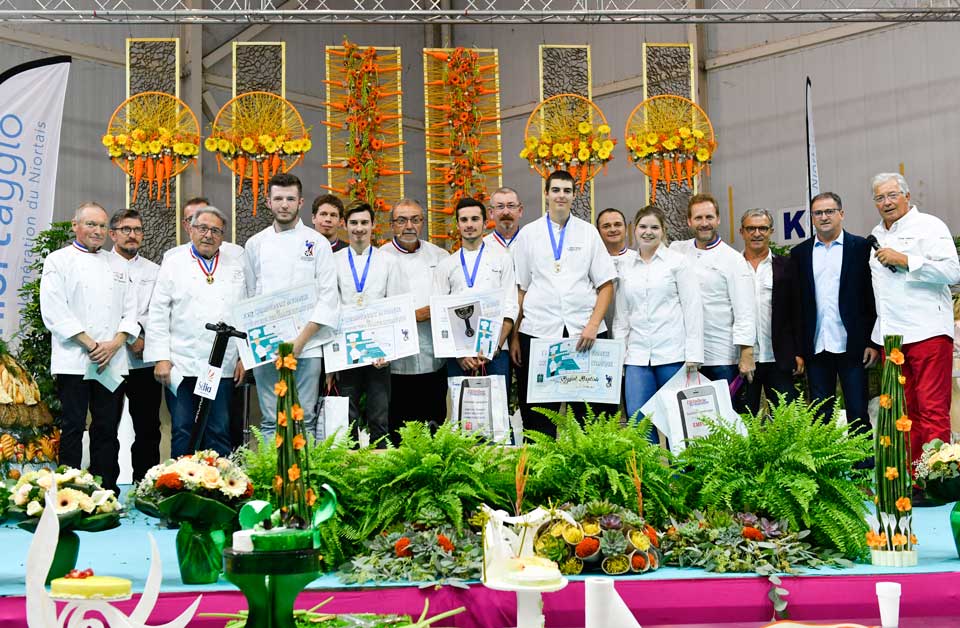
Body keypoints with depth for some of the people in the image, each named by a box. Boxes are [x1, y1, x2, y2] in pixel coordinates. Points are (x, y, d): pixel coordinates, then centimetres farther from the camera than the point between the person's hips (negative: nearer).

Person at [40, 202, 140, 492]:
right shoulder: (59, 260, 4)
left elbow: (130, 311, 12)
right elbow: (54, 310, -7)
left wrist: (115, 343, -6)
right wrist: (90, 344, -12)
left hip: (112, 361, 4)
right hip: (73, 360, -4)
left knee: (107, 429, 5)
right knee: (72, 428, -2)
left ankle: (107, 491, 11)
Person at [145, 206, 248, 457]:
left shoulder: (236, 265, 13)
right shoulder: (174, 263, 8)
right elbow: (158, 314, 3)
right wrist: (160, 358, -5)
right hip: (181, 366, -1)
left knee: (219, 434, 3)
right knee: (183, 433, 2)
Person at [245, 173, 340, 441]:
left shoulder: (317, 243, 3)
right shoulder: (255, 244, 11)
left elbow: (328, 297, -1)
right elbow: (249, 296, 11)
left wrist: (301, 340, -9)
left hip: (307, 346, -2)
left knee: (305, 419, -2)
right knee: (271, 421, 3)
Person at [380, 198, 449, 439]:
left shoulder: (440, 256, 13)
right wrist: (416, 315, -13)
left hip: (434, 361, 3)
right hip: (397, 362, -3)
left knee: (435, 425, 7)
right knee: (398, 430, 1)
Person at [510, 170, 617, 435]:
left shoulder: (588, 232, 10)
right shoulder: (528, 234, 9)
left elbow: (606, 285, 7)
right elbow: (519, 289, 7)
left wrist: (593, 326, -6)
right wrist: (514, 336, 0)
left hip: (584, 333, 0)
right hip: (538, 331, 0)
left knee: (588, 413, 0)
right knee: (538, 416, 1)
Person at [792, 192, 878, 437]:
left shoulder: (861, 247, 3)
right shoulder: (799, 253, 10)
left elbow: (873, 296, 0)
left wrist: (873, 342, -6)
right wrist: (797, 350, 1)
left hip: (851, 346, -2)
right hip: (816, 349, 3)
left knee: (858, 415, 2)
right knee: (820, 416, 7)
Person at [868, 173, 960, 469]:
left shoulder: (929, 226, -1)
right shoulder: (876, 236, 20)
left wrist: (904, 260, -15)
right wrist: (872, 340, 25)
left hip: (927, 331, -7)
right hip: (890, 336, 7)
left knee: (932, 409, -9)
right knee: (904, 412, 7)